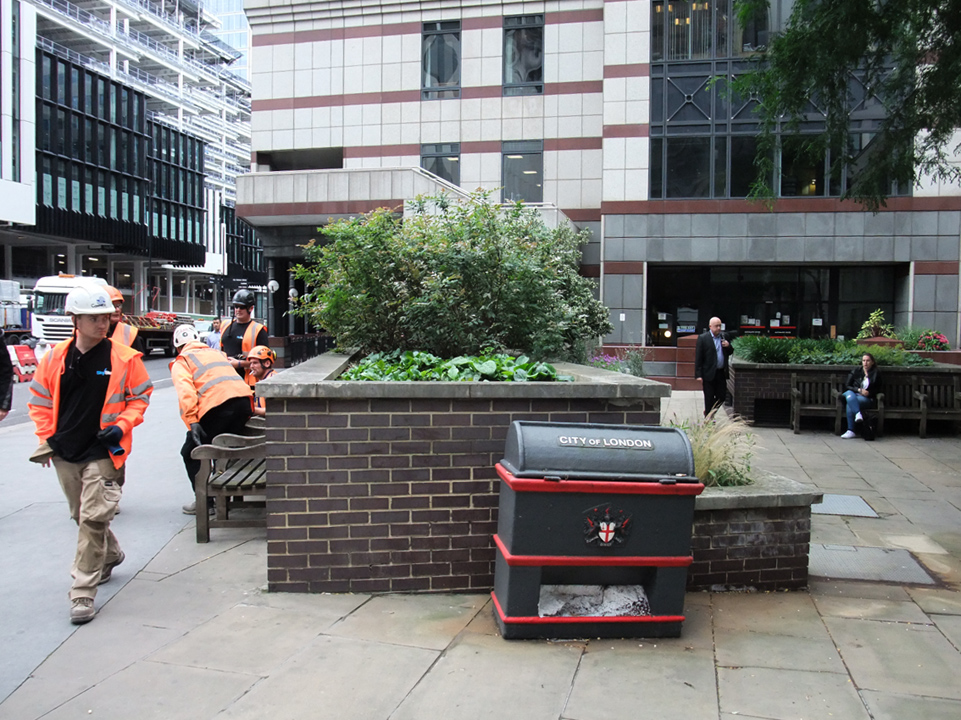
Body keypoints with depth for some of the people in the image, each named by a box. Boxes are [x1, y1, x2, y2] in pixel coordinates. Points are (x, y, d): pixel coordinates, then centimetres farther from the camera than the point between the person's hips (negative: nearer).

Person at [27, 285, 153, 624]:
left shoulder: (125, 359, -7)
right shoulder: (56, 357, 2)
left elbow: (140, 397, 3)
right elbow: (40, 399, 13)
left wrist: (121, 426, -11)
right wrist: (47, 436, 6)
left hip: (103, 453, -4)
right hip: (65, 453, 5)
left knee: (93, 520, -9)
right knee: (82, 517, 19)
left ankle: (83, 593, -1)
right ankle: (110, 555, 45)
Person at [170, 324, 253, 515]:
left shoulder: (181, 362, 13)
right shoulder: (216, 352, 32)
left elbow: (185, 392, -5)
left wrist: (192, 422, -12)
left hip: (217, 405, -6)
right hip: (243, 399, 6)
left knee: (191, 453, 12)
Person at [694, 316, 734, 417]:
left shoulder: (724, 337, 9)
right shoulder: (703, 338, -6)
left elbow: (730, 353, 16)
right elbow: (698, 358, -8)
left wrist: (728, 346, -8)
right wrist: (698, 375, -13)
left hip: (721, 373, 5)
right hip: (709, 374, -5)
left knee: (722, 396, 9)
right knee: (709, 398, 3)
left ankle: (708, 412, 30)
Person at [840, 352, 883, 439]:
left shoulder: (876, 374, 10)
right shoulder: (856, 371, 14)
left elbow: (878, 389, 12)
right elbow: (847, 385, 10)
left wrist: (868, 393, -6)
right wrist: (859, 390, -6)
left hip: (867, 399, -3)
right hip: (854, 394, 3)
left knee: (849, 405, -34)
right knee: (849, 393, -37)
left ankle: (851, 431, -33)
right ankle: (858, 414, -49)